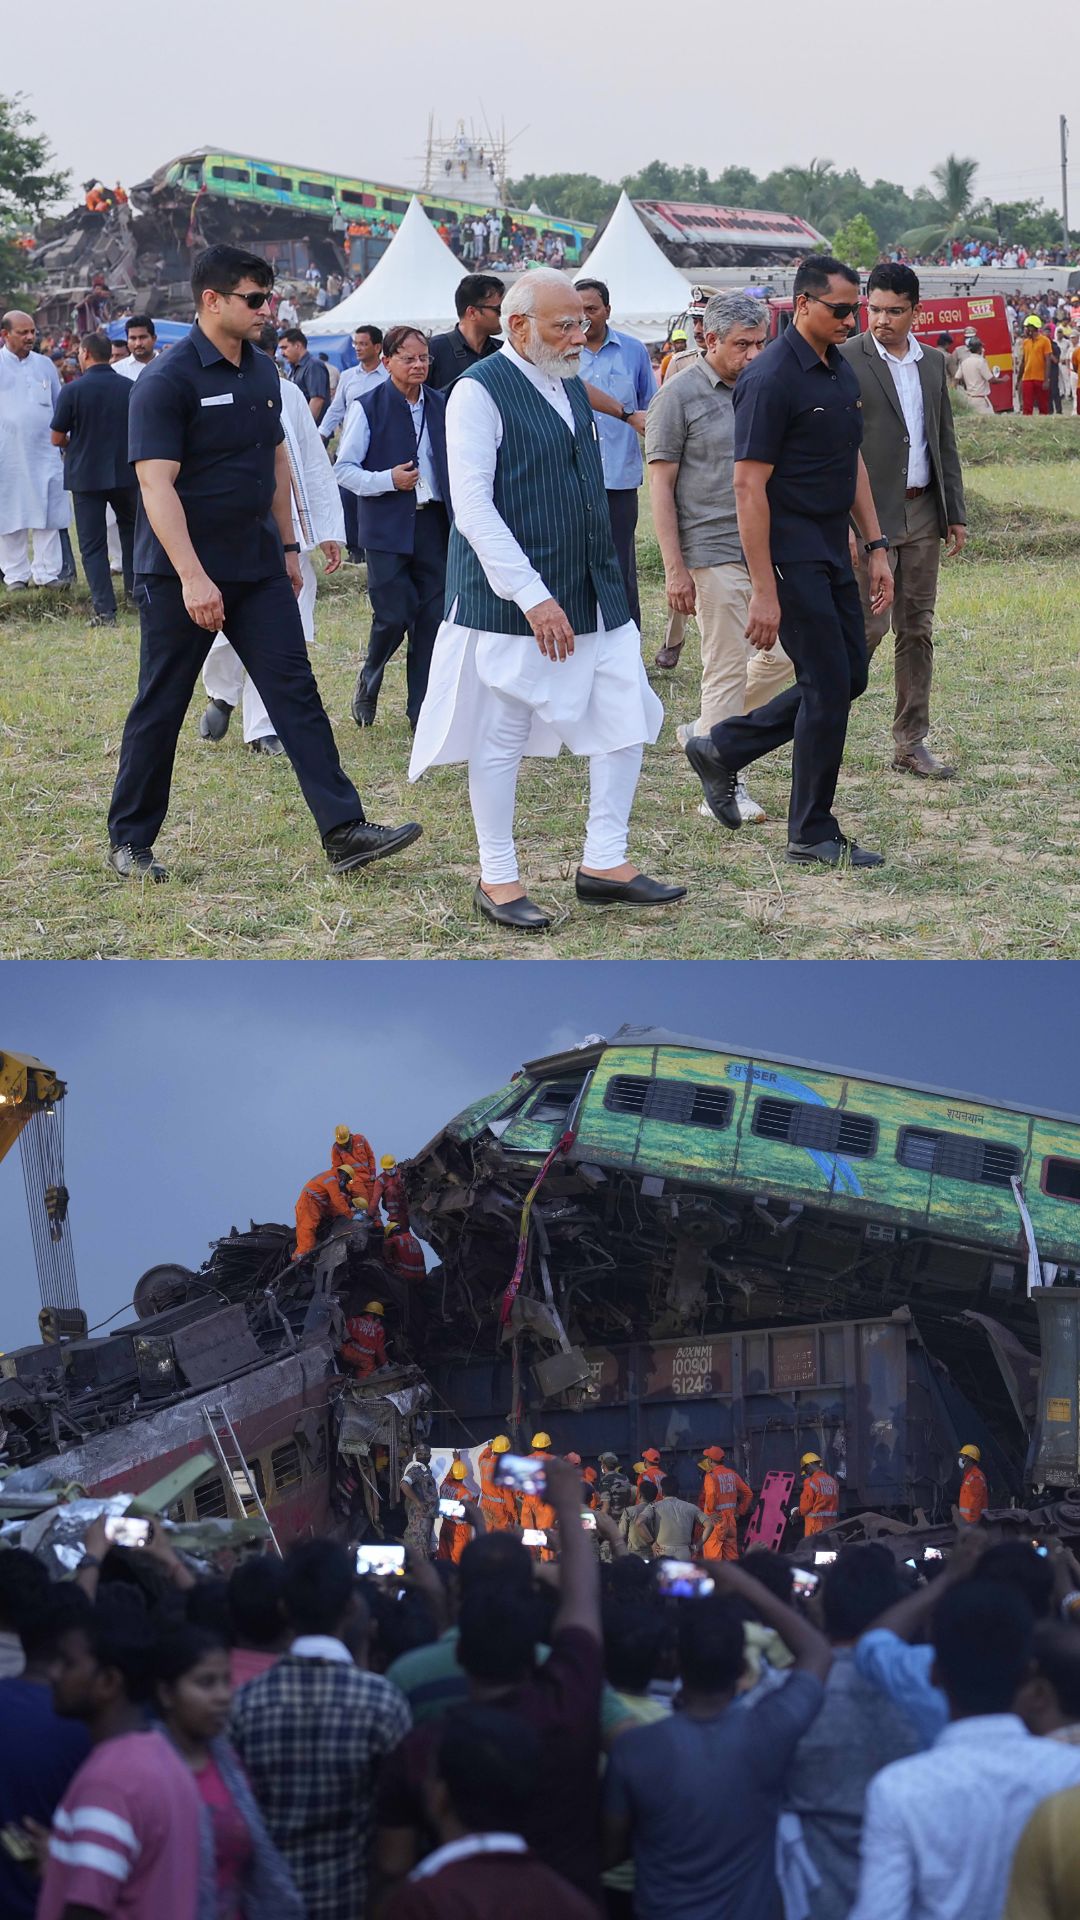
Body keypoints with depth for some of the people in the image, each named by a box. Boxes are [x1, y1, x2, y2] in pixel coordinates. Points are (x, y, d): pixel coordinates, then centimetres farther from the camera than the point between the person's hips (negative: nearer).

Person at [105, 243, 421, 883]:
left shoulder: (263, 372, 9)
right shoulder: (167, 381, -15)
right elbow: (157, 484, -20)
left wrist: (289, 546, 17)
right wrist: (192, 578, -26)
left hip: (259, 567, 6)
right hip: (181, 575, -6)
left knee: (297, 693, -1)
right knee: (160, 708, 4)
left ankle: (345, 830, -4)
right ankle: (130, 842, 16)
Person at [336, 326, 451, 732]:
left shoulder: (440, 407, 10)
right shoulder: (369, 407, -3)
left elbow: (453, 464, 20)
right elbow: (343, 468, -3)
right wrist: (388, 480, -15)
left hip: (433, 523, 4)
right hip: (388, 526, -4)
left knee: (432, 616, 1)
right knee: (393, 615, -8)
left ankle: (422, 710, 9)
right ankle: (369, 681, 21)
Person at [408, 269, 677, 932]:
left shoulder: (572, 387, 14)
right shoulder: (482, 391, -12)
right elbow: (473, 507, -18)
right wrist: (533, 596, -22)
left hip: (595, 594, 8)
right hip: (512, 602, -8)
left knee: (627, 718, 5)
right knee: (502, 739, 1)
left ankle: (605, 863, 15)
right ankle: (498, 880, 12)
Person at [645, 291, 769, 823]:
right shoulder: (680, 395, -6)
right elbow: (660, 485, -7)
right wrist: (675, 569, -12)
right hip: (714, 553, -6)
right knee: (728, 665, -4)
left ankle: (705, 735, 23)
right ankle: (721, 789, 4)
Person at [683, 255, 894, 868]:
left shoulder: (843, 371, 10)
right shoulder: (773, 378, -17)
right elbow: (749, 488, -19)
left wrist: (877, 546, 12)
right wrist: (764, 591, -21)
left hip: (832, 551, 9)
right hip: (790, 556, -9)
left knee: (849, 676, 12)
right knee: (828, 684, -5)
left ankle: (722, 750, 24)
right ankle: (813, 835, 7)